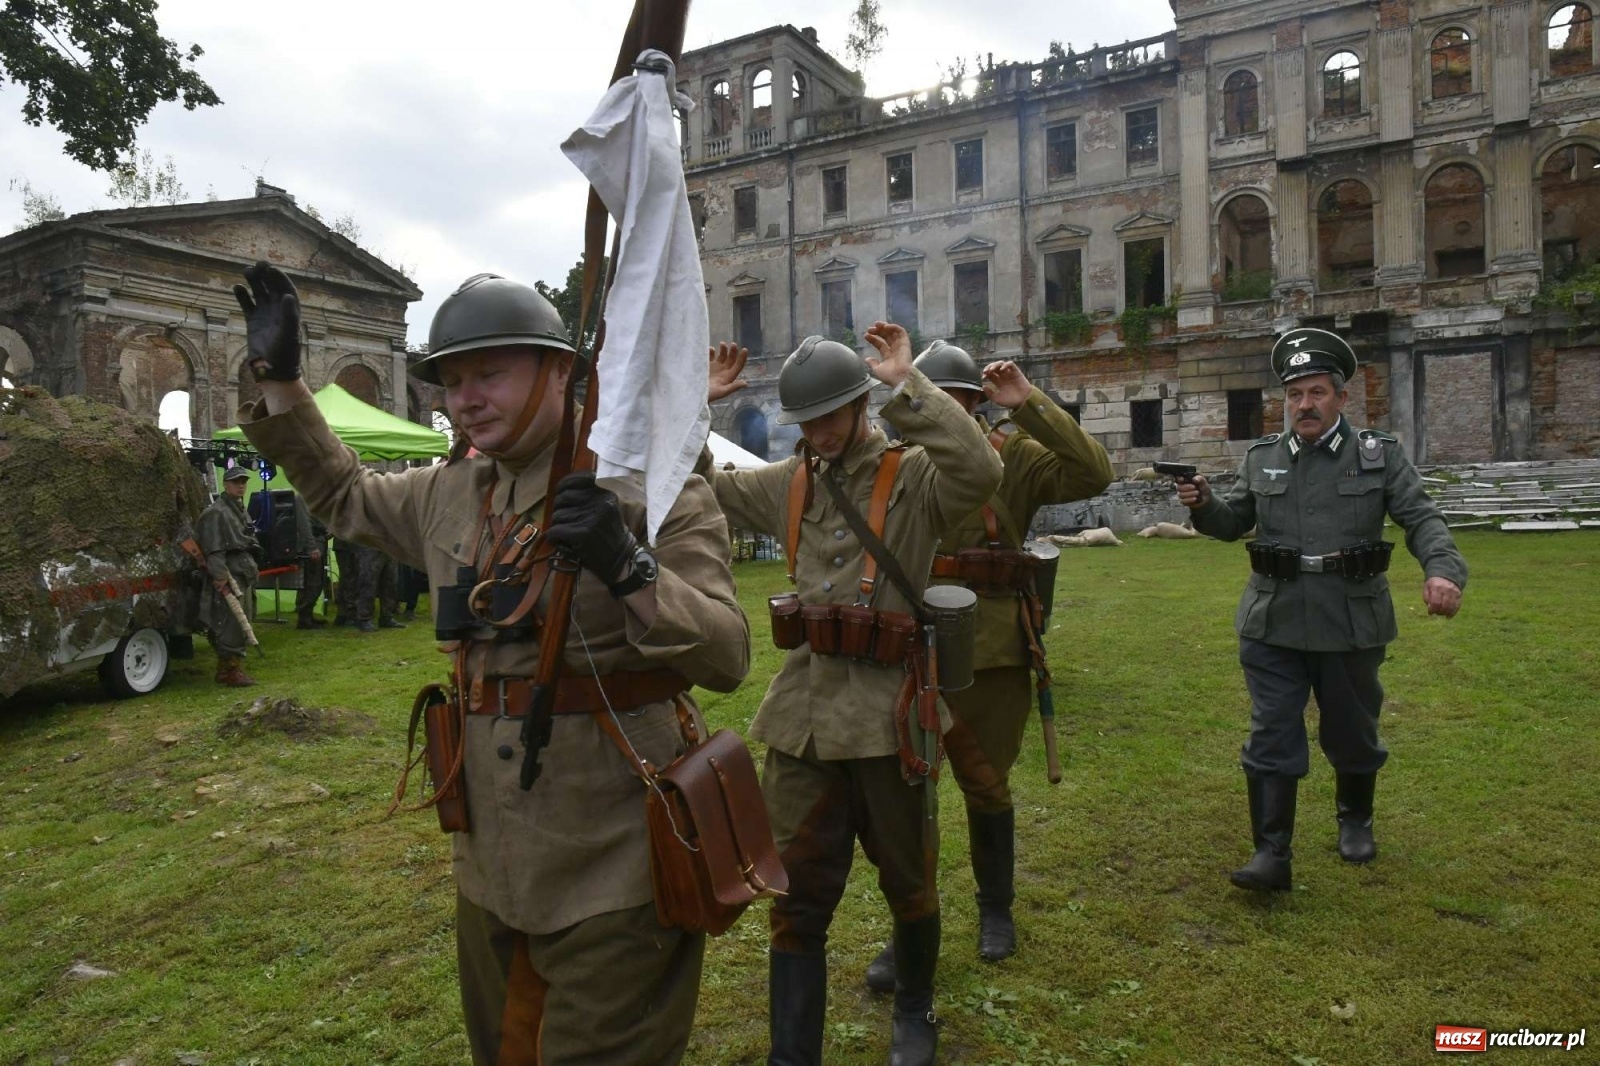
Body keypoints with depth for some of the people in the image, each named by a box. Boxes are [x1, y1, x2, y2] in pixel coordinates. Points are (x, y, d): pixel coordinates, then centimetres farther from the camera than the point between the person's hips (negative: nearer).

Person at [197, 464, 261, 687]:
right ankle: (232, 670, -7)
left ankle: (226, 670, 19)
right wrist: (220, 576, -23)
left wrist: (253, 569, 22)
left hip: (245, 574, 10)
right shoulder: (216, 513, -9)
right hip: (230, 577, -10)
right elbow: (214, 549, -17)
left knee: (242, 623, 11)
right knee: (232, 624, -12)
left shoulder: (241, 510, 21)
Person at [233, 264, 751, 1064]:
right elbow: (341, 494, 26)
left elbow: (726, 658, -19)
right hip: (489, 870, 7)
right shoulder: (449, 496, 7)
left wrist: (630, 571, -35)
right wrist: (278, 378, 17)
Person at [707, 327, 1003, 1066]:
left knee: (907, 883, 18)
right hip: (803, 718, 3)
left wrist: (906, 386, -24)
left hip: (887, 716, -3)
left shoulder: (913, 477, -8)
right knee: (797, 899, 9)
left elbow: (980, 472, -28)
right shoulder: (785, 484, 6)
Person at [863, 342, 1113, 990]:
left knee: (986, 786, 15)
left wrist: (1029, 405, -19)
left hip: (991, 655, -1)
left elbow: (1093, 474, -17)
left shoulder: (1012, 456, -3)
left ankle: (995, 908, 39)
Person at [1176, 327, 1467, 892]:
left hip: (1351, 624, 0)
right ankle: (1271, 854, 3)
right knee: (1271, 737, -2)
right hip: (1273, 624, 1)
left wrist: (1442, 570, -22)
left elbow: (1422, 519, -3)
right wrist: (1203, 505, -10)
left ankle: (1355, 819, 42)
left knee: (1353, 733, 16)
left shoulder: (1380, 454, 1)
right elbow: (1233, 522, 12)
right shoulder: (1261, 458, 6)